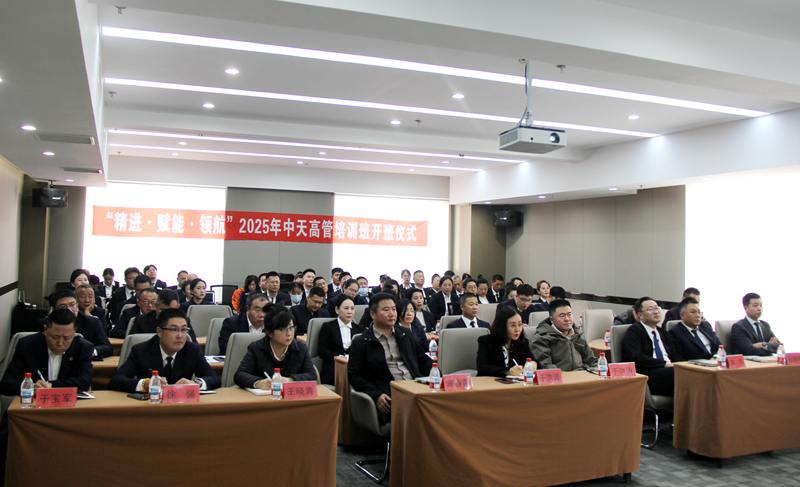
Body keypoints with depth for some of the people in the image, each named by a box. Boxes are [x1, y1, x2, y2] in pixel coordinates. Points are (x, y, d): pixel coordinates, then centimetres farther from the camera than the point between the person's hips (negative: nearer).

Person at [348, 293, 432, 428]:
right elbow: (354, 376, 1)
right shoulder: (360, 342, 7)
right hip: (389, 397, -5)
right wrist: (377, 396, -12)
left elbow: (424, 360, 26)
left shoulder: (406, 335, 22)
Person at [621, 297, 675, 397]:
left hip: (668, 372, 7)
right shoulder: (633, 331, 5)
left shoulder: (663, 334, 30)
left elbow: (674, 358, 22)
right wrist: (664, 364, -12)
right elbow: (636, 358, -10)